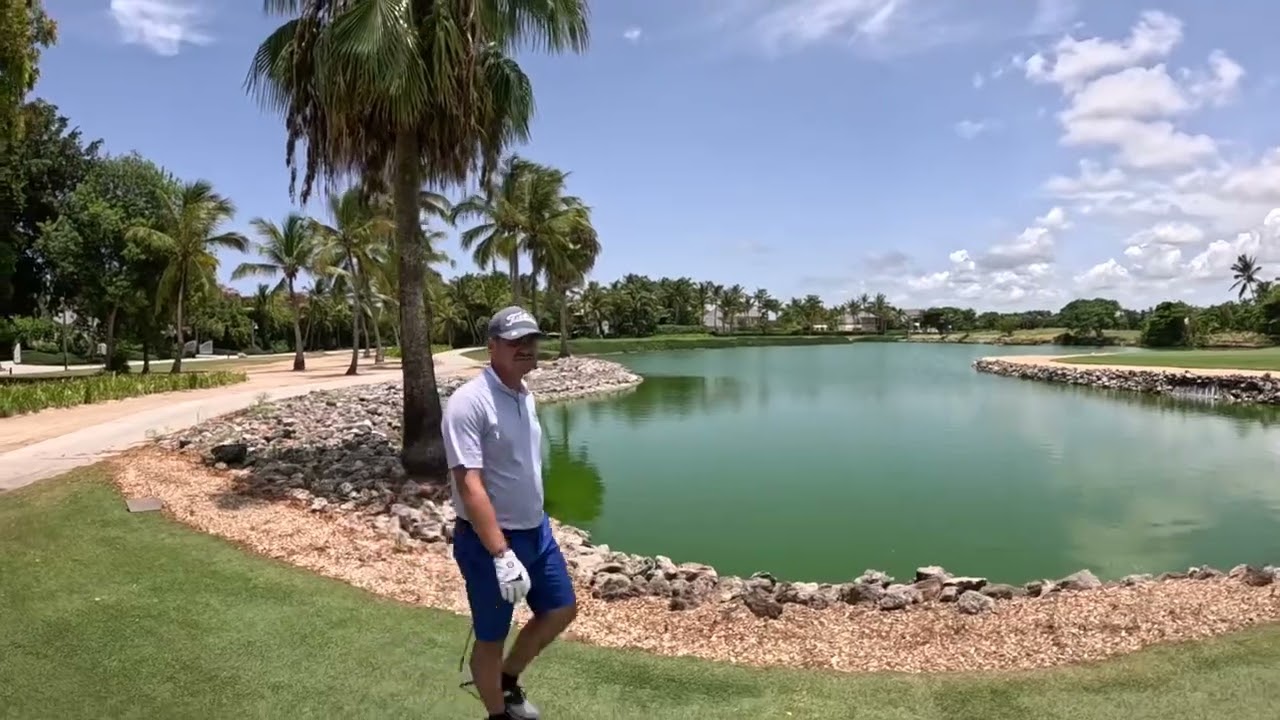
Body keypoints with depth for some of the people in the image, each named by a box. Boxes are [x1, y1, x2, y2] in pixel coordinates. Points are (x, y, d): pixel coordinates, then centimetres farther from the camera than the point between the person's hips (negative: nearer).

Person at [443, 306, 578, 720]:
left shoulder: (525, 396, 6)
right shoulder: (469, 402, -22)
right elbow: (469, 485, -28)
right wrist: (502, 554, -33)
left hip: (536, 530, 9)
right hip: (488, 541, -8)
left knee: (561, 610, 18)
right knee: (492, 637, 9)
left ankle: (509, 680, 40)